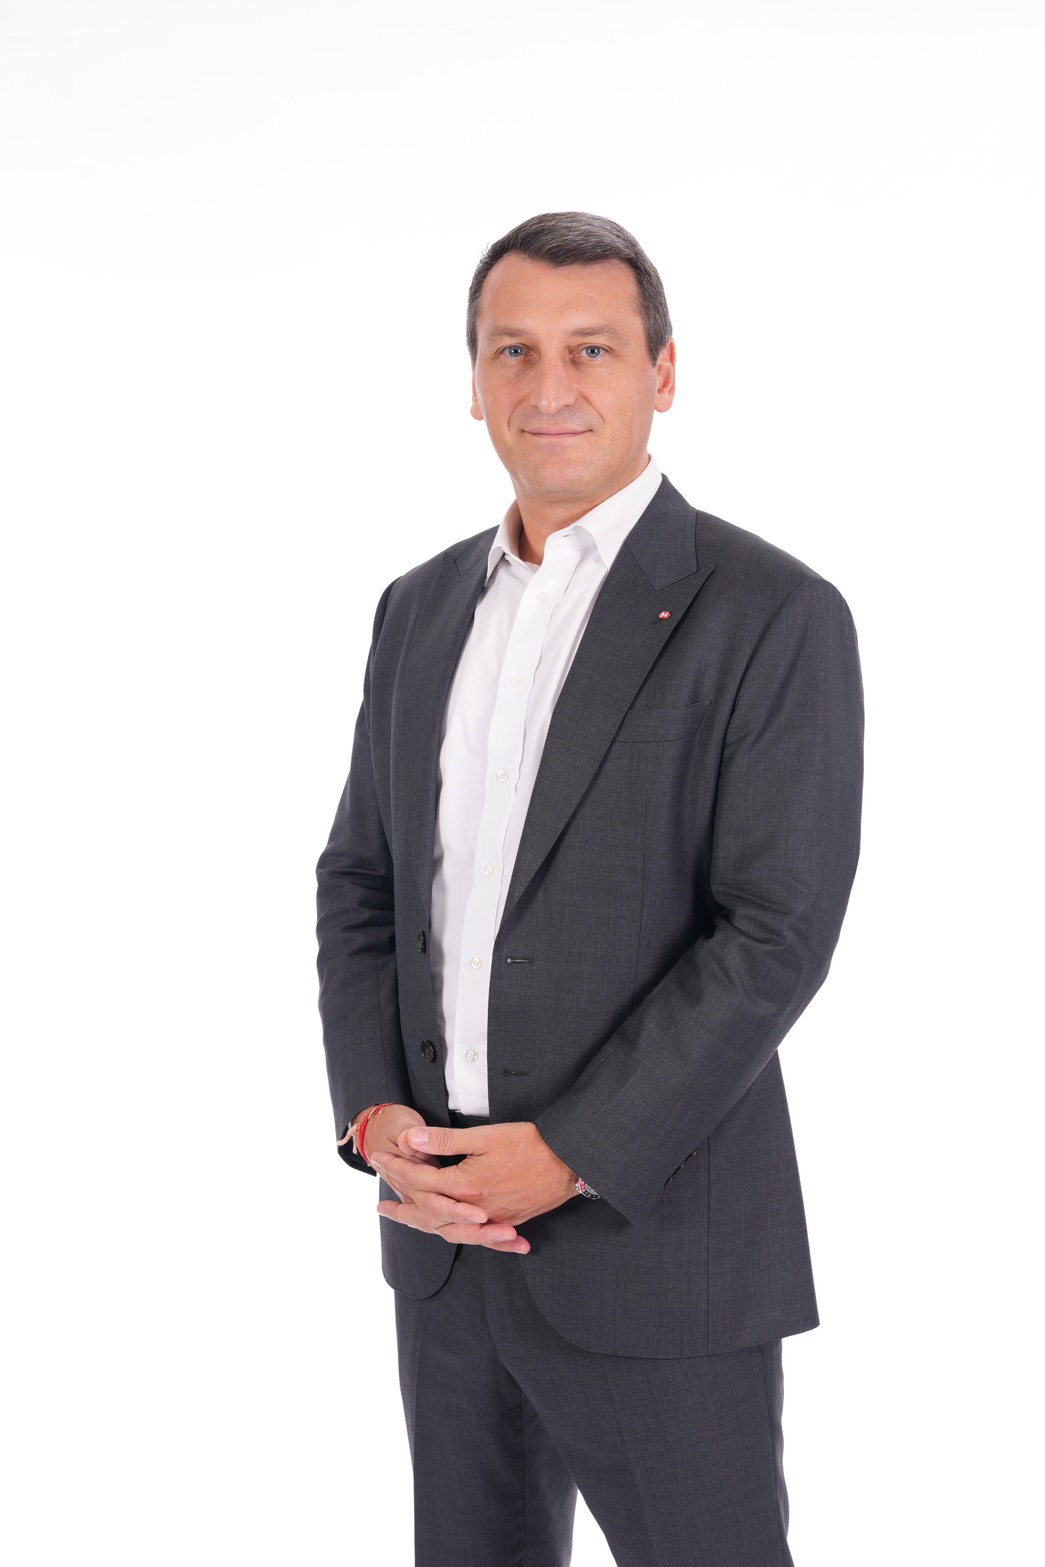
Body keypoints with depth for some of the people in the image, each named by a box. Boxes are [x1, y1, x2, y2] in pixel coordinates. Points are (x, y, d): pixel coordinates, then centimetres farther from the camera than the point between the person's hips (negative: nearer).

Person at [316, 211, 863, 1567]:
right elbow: (362, 883, 10)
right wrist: (378, 1121, -5)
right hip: (448, 1233, 6)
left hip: (658, 1238, -5)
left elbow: (780, 933, -16)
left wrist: (569, 1154, -19)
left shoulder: (773, 616, -10)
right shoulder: (425, 611, 9)